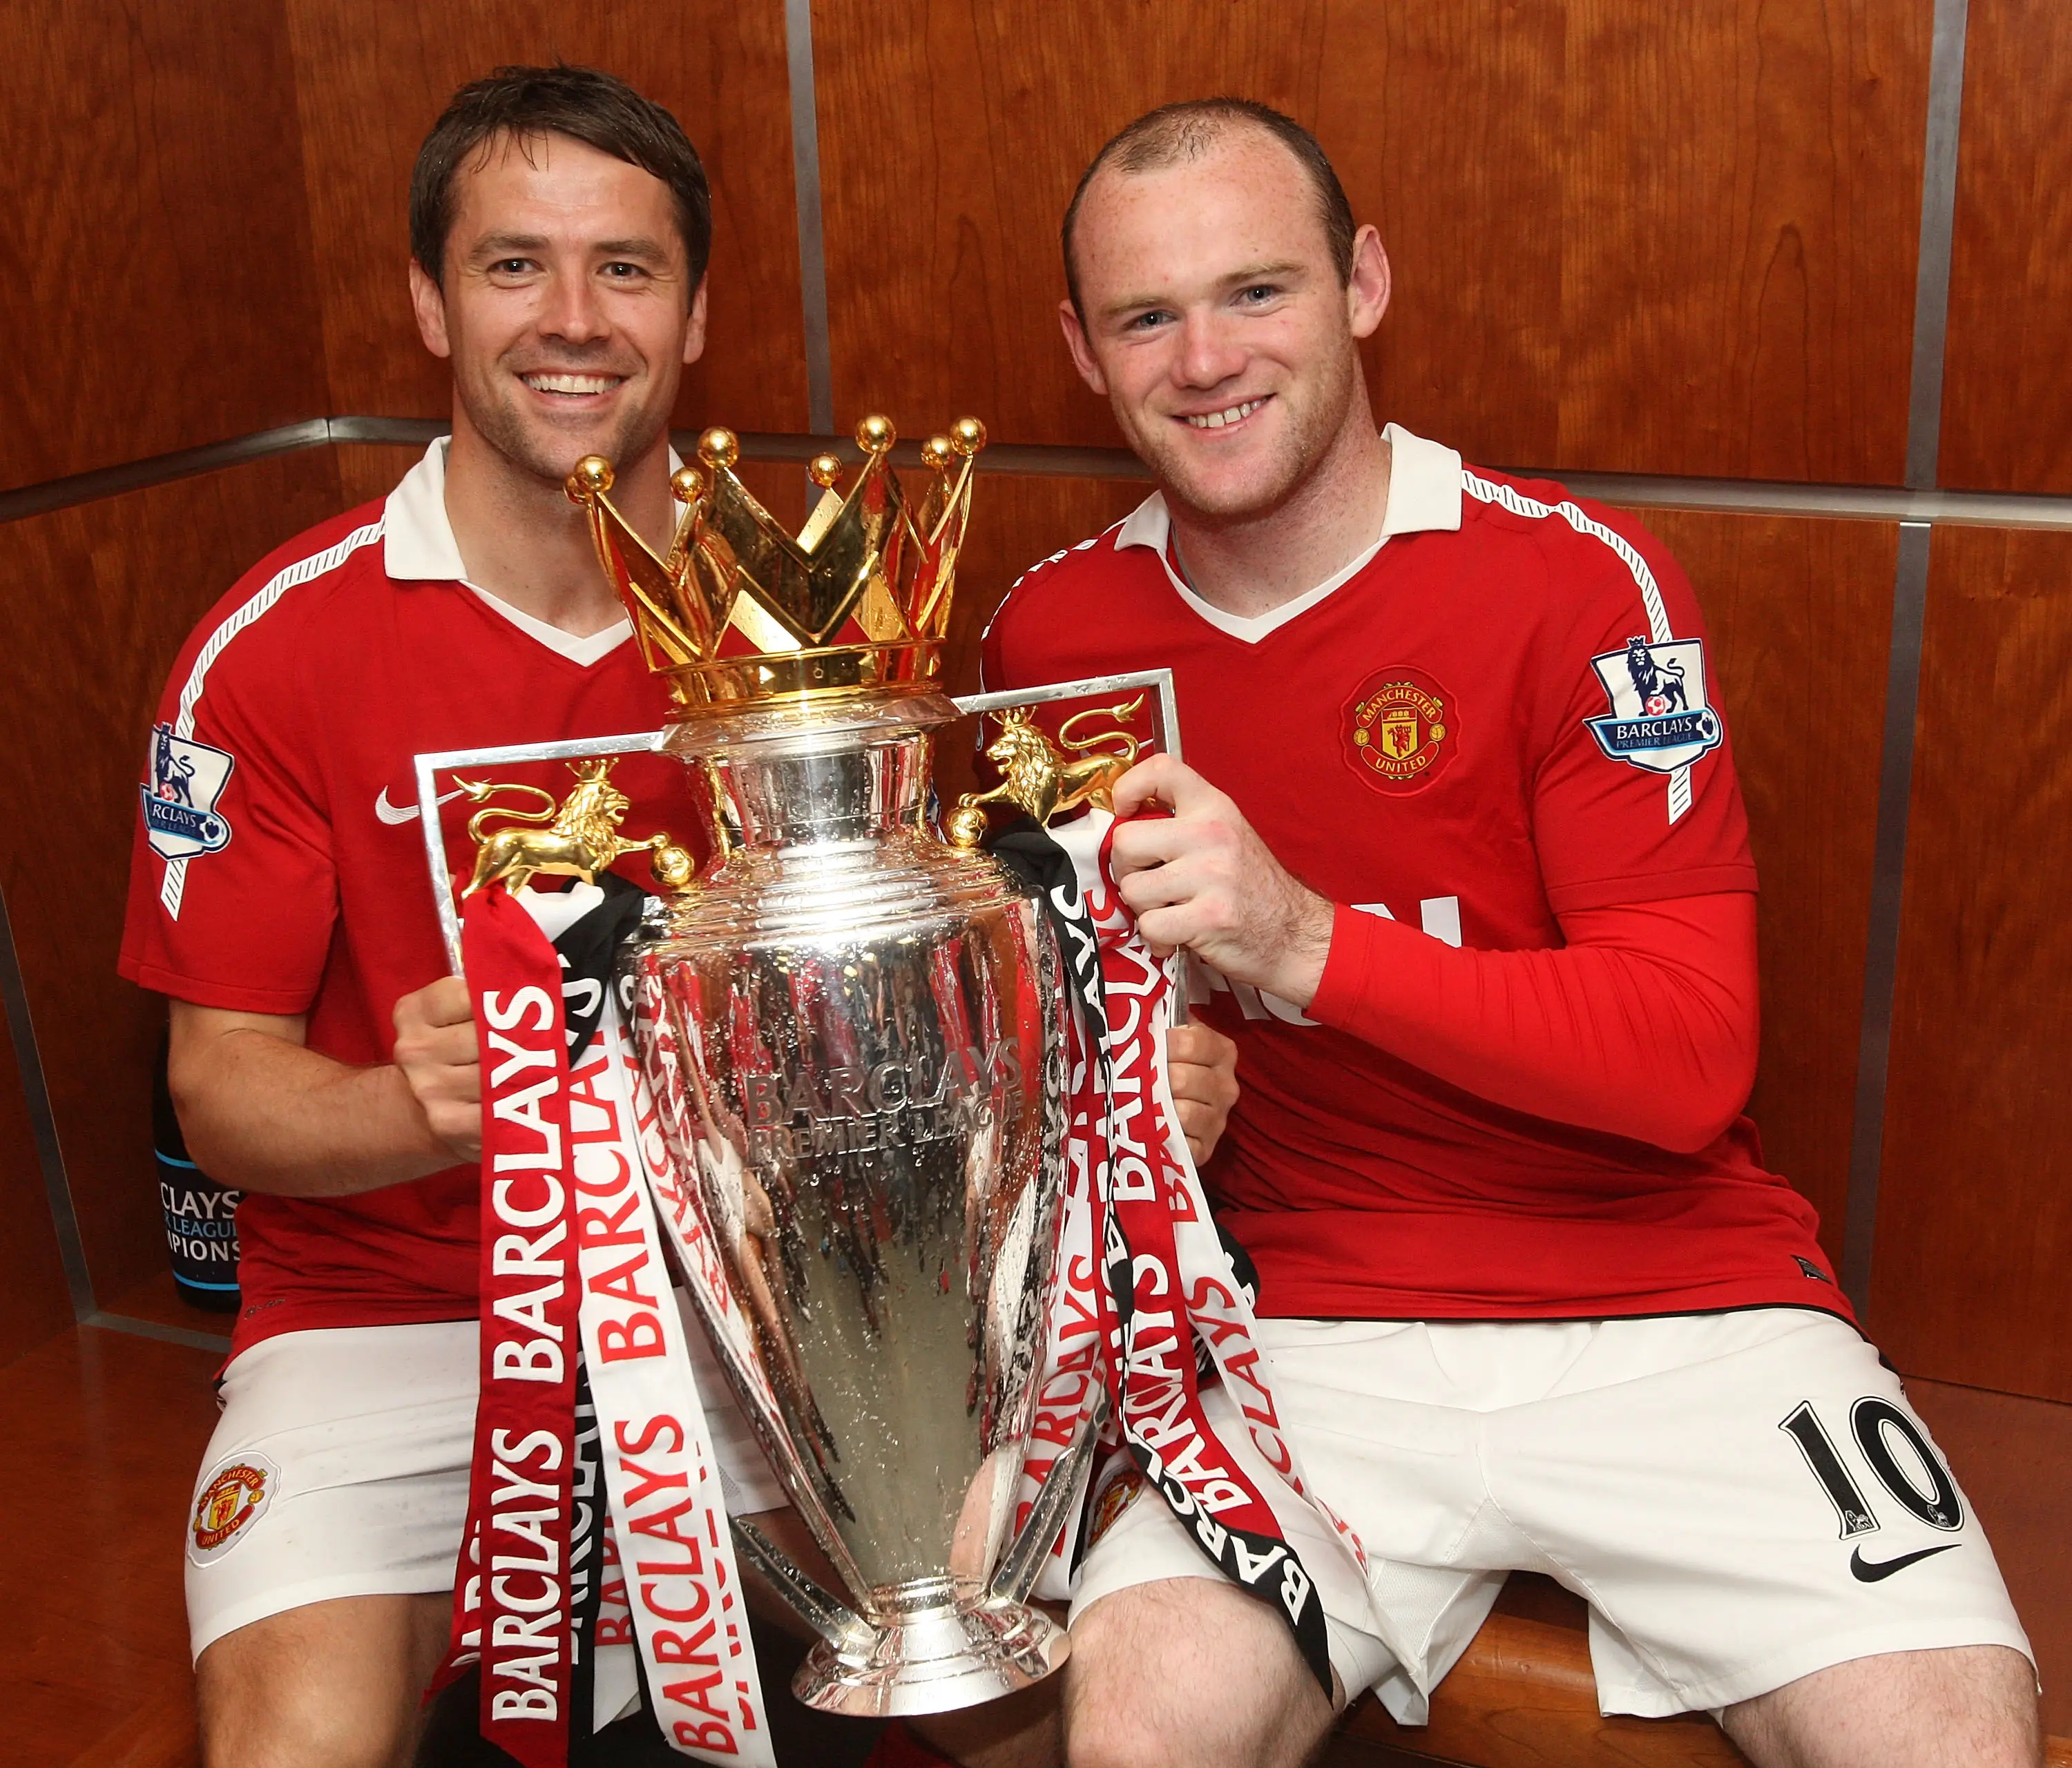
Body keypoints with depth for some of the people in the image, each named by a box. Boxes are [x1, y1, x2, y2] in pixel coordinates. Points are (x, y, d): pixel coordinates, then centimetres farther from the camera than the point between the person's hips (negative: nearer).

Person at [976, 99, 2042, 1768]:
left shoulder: (1578, 580, -8)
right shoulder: (1052, 630, 3)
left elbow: (1691, 1058, -14)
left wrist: (1305, 943, -25)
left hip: (1670, 1303, -1)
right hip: (1307, 1319, 2)